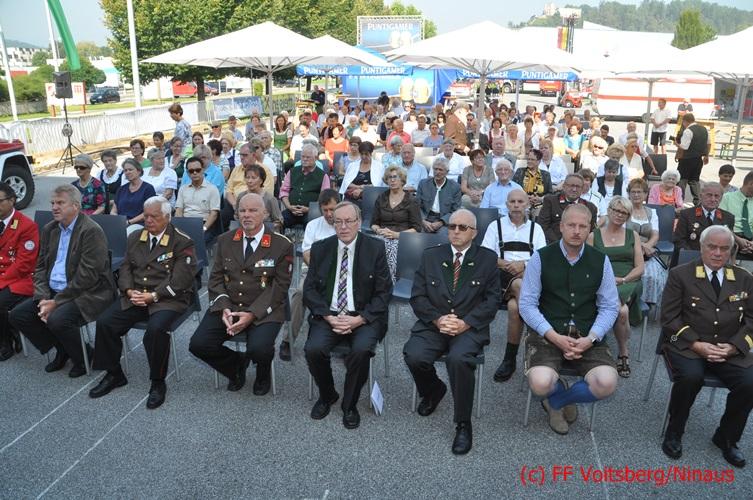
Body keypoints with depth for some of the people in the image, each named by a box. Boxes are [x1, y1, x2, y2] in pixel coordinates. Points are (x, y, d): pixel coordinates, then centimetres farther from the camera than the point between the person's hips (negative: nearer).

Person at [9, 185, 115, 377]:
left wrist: (56, 302, -18)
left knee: (57, 319, -31)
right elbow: (41, 266, 11)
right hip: (53, 292, 8)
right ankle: (62, 349, 15)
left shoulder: (91, 231, -16)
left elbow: (87, 276, -20)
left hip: (88, 293, -8)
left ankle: (85, 355, -1)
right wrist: (43, 299, -6)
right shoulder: (49, 229, 10)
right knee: (17, 315, -2)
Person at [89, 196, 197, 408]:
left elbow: (180, 279, -13)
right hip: (134, 296, 6)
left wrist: (153, 296, -20)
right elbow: (125, 268, 13)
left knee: (156, 329, -33)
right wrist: (129, 290, -7)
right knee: (104, 322, -14)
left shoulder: (182, 242, -5)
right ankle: (113, 374, 7)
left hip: (168, 299, -6)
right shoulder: (135, 238, 15)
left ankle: (158, 383, -12)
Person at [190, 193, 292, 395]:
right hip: (228, 306, 4)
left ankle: (263, 372, 10)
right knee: (198, 344, -15)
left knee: (259, 349, -30)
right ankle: (237, 363, 16)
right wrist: (224, 308, -11)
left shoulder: (282, 245, -4)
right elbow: (216, 278, 8)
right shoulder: (225, 241, 9)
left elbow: (279, 287, -7)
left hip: (263, 310, -4)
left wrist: (252, 314, -18)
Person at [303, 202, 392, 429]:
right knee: (313, 349, -24)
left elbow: (383, 292, -3)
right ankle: (327, 395, 8)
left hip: (363, 317, -2)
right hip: (329, 315, 2)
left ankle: (350, 405, -3)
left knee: (361, 350, -30)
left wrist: (359, 319, -16)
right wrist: (328, 317, -11)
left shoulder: (375, 248, -1)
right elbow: (309, 289, 4)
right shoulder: (320, 248, 6)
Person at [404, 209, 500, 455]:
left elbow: (492, 300, 0)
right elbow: (417, 296, 5)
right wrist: (437, 318, -12)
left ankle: (463, 424, -12)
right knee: (414, 356, -26)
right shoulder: (430, 256, 10)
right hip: (433, 324, 2)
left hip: (469, 327, -2)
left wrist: (466, 323, -13)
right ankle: (434, 390, 11)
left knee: (458, 359, -33)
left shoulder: (488, 259, 6)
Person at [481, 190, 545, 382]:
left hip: (529, 278, 1)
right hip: (502, 277, 0)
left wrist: (524, 264, -10)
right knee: (519, 285, -38)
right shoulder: (495, 226, 18)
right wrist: (507, 264, -10)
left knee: (514, 306, -33)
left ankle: (510, 359, -22)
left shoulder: (535, 228, 20)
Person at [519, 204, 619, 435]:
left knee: (606, 384, -23)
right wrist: (555, 337, -16)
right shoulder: (541, 258, -2)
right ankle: (566, 396, 14)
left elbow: (609, 307, 5)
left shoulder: (600, 261, 5)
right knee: (540, 384, -28)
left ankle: (556, 402, 9)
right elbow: (527, 304, -5)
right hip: (547, 334, -2)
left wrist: (590, 339, -11)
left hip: (587, 336, 2)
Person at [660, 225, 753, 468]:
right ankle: (674, 433, -6)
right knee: (691, 376, -32)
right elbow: (669, 318, -5)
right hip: (687, 345, -3)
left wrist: (732, 347, -10)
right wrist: (697, 344, -17)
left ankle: (726, 438, 4)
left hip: (730, 350, 3)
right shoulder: (680, 275, 0)